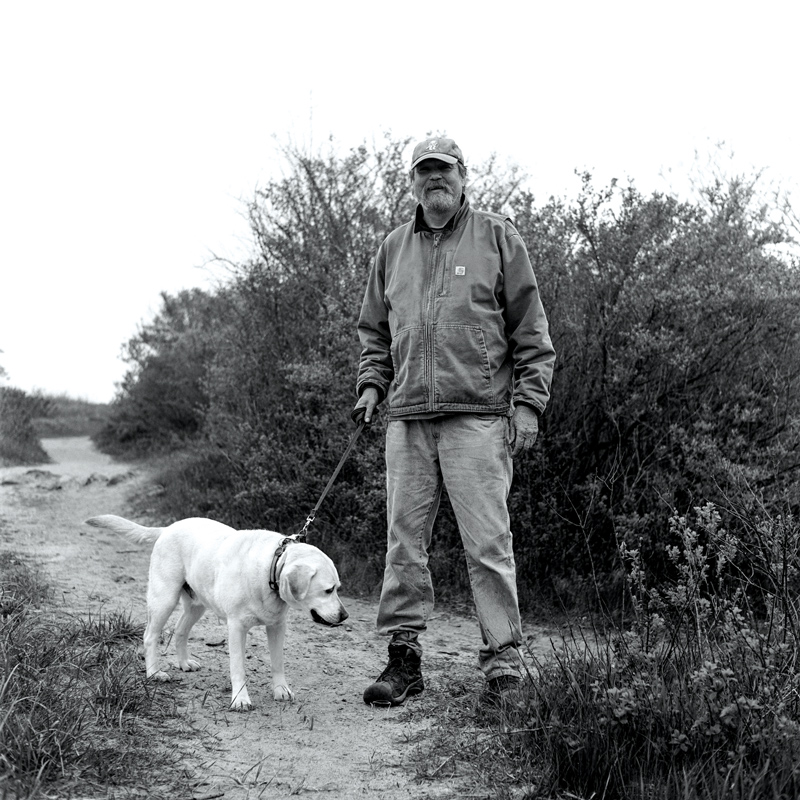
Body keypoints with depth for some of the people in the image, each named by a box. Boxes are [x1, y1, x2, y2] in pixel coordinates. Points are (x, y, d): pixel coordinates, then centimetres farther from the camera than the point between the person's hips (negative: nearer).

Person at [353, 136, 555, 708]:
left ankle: (504, 660, 2)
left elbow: (531, 332, 3)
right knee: (404, 541, 4)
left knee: (488, 543, -6)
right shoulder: (394, 248, 17)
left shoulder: (497, 238, 5)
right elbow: (375, 330, 25)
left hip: (478, 416, -4)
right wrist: (371, 384, 9)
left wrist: (527, 404, -5)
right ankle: (404, 656, 12)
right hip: (407, 419, 4)